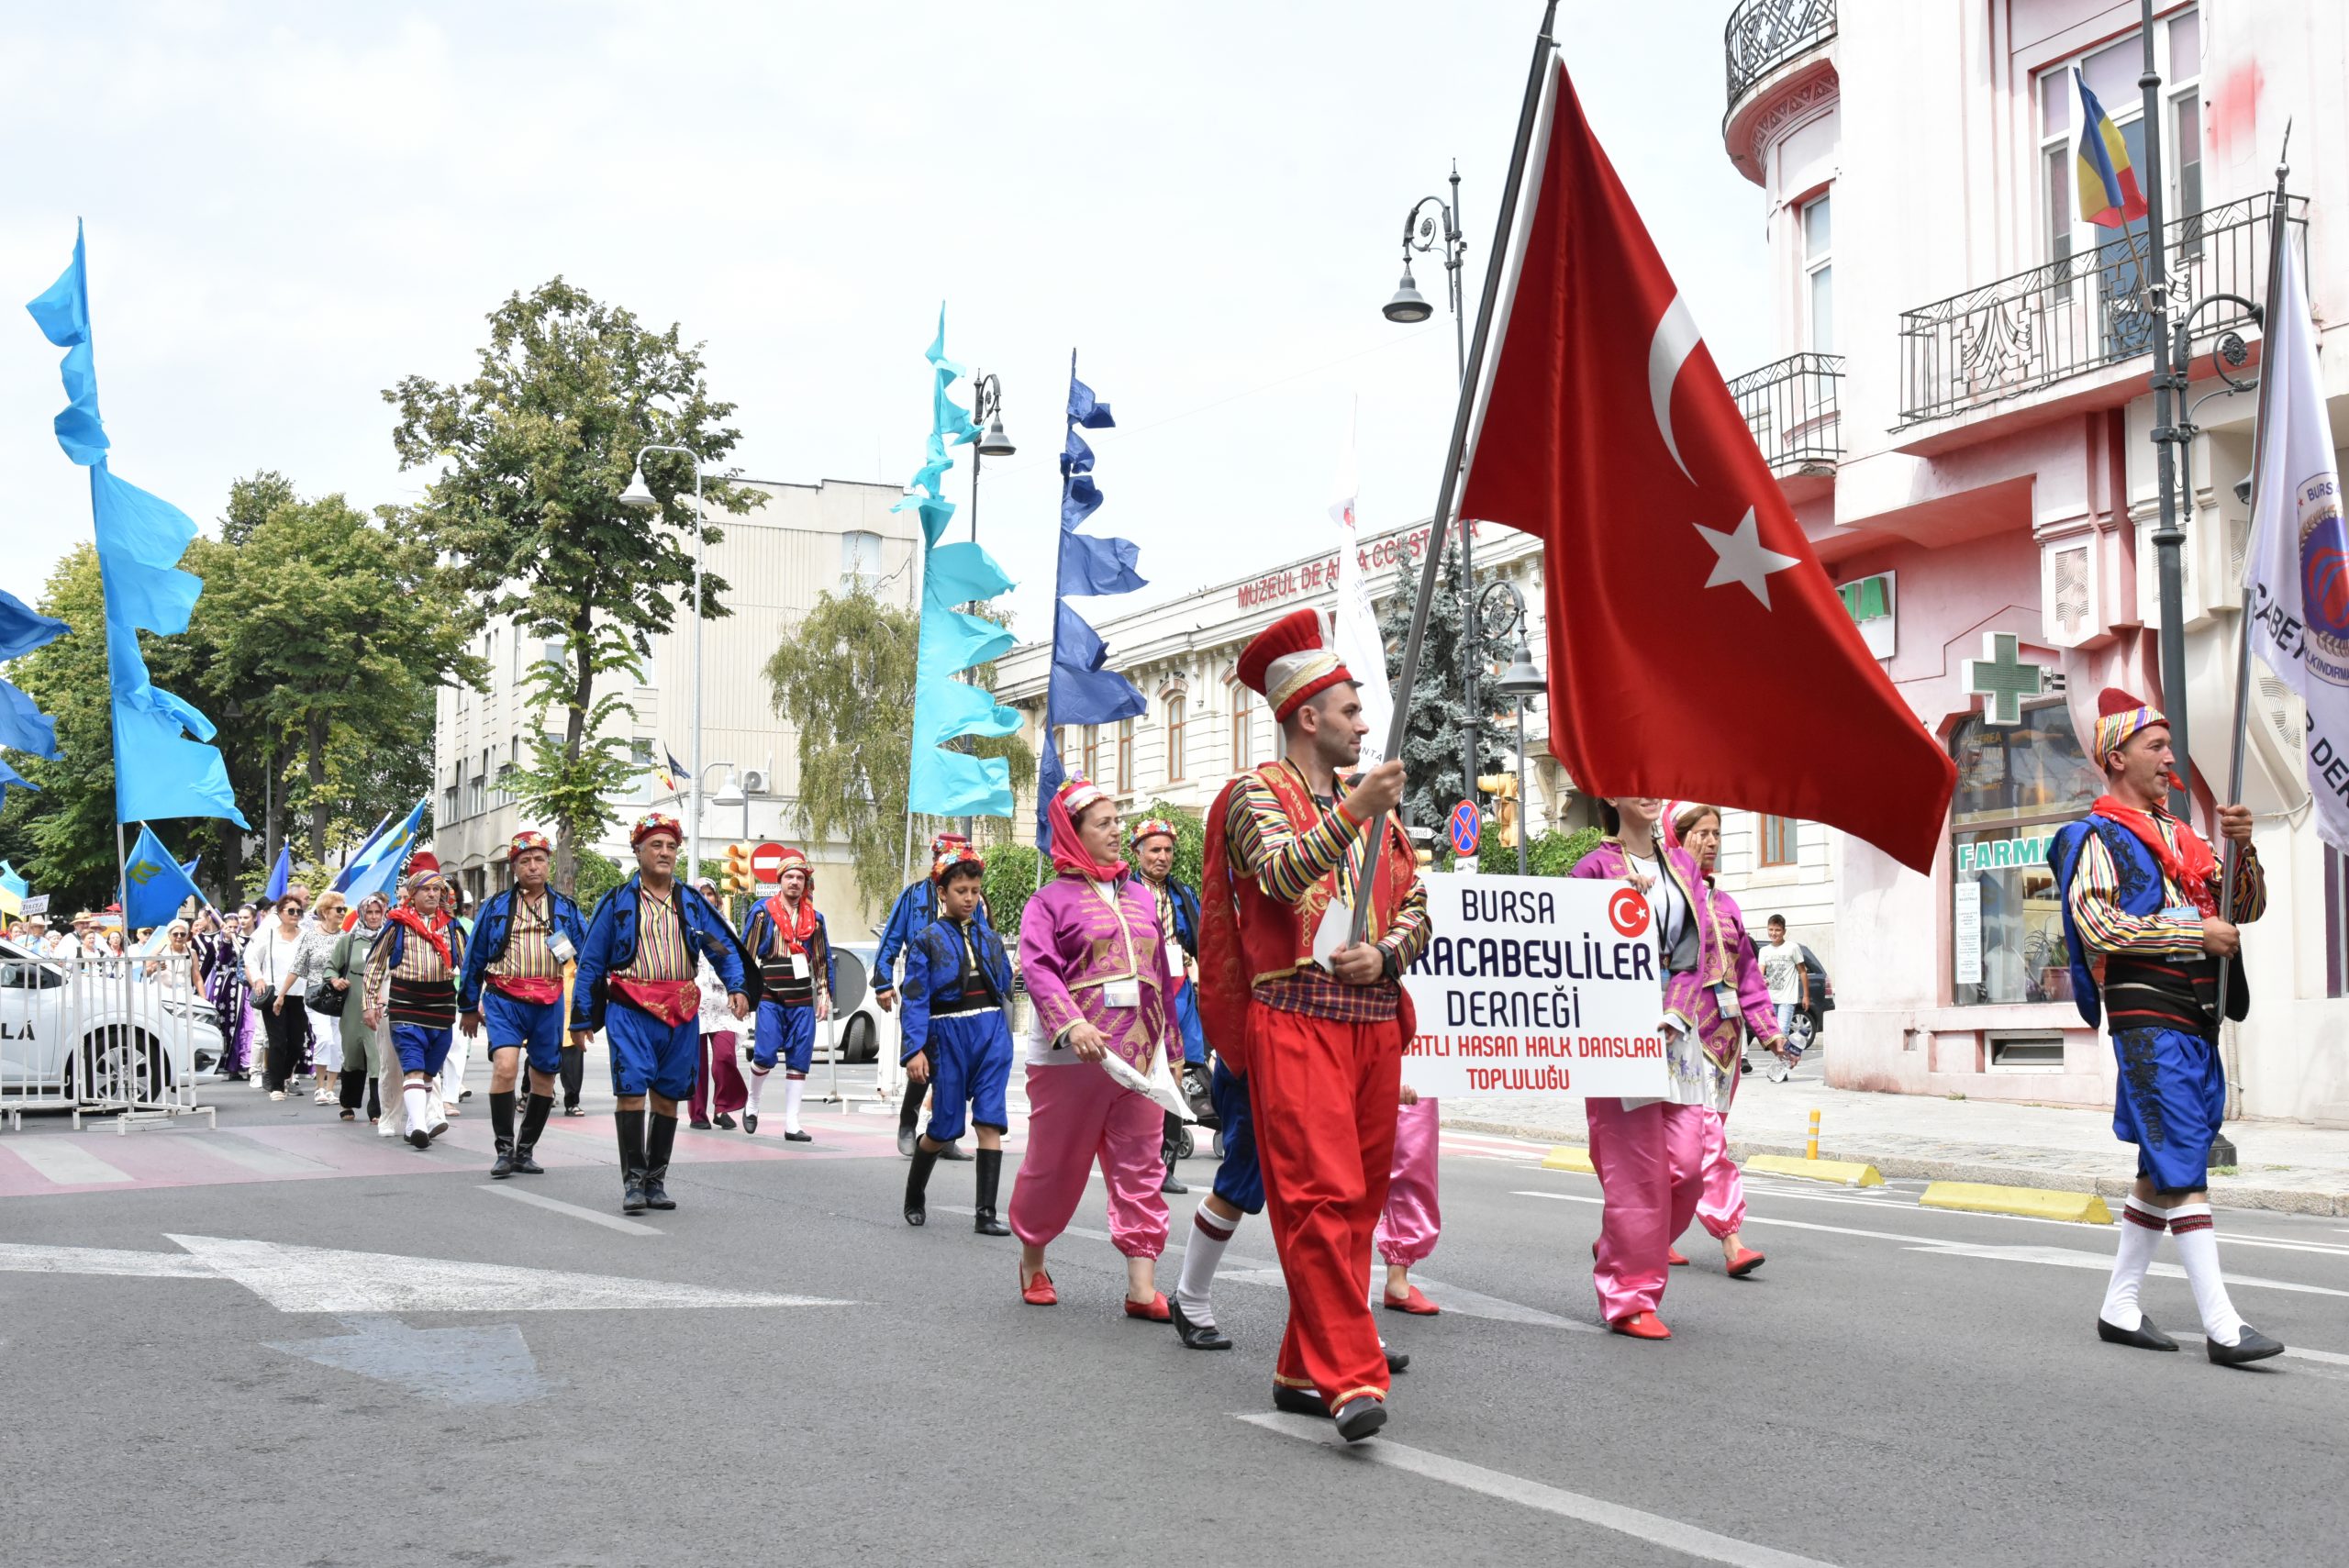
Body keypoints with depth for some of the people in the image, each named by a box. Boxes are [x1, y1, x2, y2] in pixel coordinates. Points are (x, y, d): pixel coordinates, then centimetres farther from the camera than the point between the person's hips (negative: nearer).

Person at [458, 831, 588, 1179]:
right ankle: (504, 1149, -9)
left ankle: (525, 1151, 23)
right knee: (505, 1067, -21)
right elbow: (474, 957, 13)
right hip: (504, 999, -2)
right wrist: (468, 1007, 15)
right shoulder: (496, 906, 7)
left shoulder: (565, 907, 9)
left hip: (548, 1003, 2)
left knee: (544, 1077, 7)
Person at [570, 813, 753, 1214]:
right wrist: (581, 1018, 2)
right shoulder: (617, 902, 4)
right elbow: (590, 963, 5)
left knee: (667, 1097, 8)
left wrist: (738, 987, -9)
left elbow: (724, 948, 9)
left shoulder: (692, 902, 11)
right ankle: (633, 1181, -7)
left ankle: (656, 1181, 18)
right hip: (631, 1011, -3)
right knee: (632, 1089, -13)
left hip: (681, 1014, 3)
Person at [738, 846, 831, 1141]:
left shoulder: (815, 917, 12)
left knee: (799, 1061, 0)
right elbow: (746, 953, 2)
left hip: (803, 1000, 3)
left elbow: (823, 959, 15)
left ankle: (792, 1125, 4)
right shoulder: (762, 911, 1)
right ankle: (752, 1106, 16)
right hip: (770, 997, -3)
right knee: (765, 1055, -10)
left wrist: (824, 995, 10)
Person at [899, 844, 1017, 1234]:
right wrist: (915, 1048, -14)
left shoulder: (990, 938, 11)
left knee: (990, 1121, -6)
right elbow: (915, 998, -6)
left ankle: (986, 1213, -3)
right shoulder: (927, 941, -1)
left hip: (992, 1032, 3)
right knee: (945, 1127, 5)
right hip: (948, 1034, -3)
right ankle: (914, 1199, 29)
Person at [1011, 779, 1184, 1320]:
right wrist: (1071, 1026, -29)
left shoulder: (1140, 898, 15)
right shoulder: (1052, 899, -1)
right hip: (1071, 1056, -4)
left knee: (1141, 1170, -1)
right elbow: (1038, 967, -15)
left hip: (1139, 1054, 5)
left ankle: (1142, 1287, -1)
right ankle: (1031, 1261, 29)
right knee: (1055, 1164, 7)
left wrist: (1171, 1047, 20)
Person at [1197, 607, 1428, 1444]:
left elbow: (1417, 907, 18)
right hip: (1294, 1020, -6)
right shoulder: (1257, 794, 2)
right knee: (1321, 1195, -14)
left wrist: (1385, 954, -2)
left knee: (1358, 1198, 7)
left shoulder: (1374, 805, 21)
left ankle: (1306, 1368, 17)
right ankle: (1351, 1376, -17)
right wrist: (1354, 811, -29)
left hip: (1375, 1021, 7)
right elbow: (1282, 873, -18)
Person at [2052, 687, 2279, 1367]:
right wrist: (2195, 933, -17)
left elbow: (2247, 910, 19)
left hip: (2196, 1021, 8)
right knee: (2184, 1169, -11)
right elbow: (2098, 926, -17)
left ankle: (2119, 1308, 18)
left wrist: (2242, 847, 1)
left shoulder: (2180, 836, 20)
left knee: (2162, 1170, 10)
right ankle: (2221, 1325, -11)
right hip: (2149, 1018, -8)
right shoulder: (2097, 838, -4)